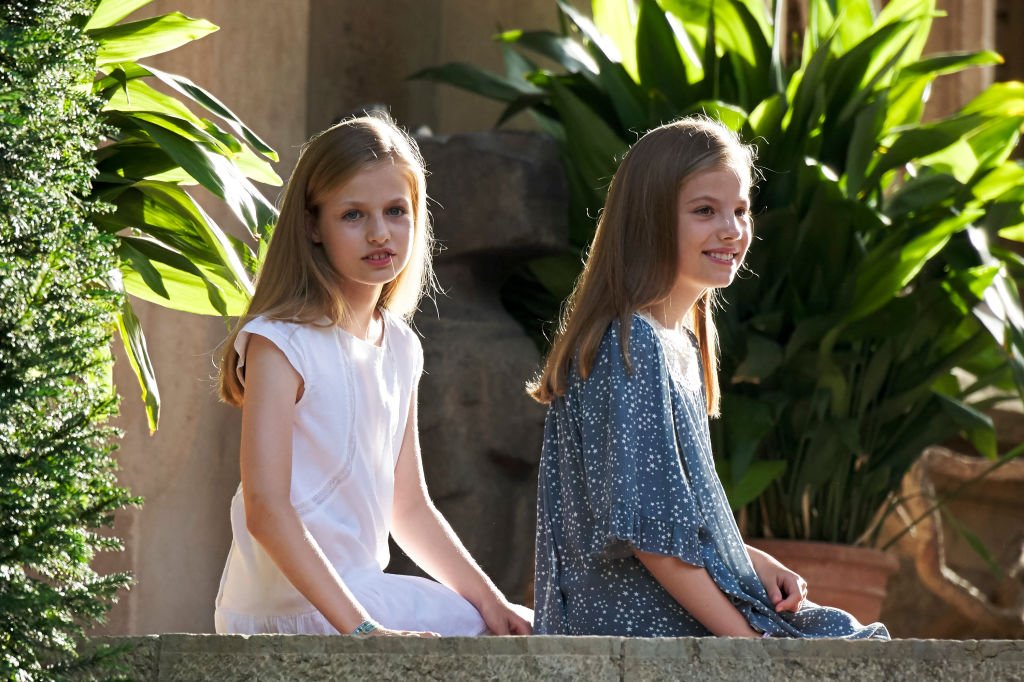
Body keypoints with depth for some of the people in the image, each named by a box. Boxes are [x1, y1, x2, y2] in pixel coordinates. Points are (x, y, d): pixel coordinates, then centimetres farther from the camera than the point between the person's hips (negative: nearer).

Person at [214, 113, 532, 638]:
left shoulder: (400, 348, 11)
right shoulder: (279, 343, -14)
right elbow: (265, 509, -22)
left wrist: (489, 601, 4)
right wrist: (360, 629, -28)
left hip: (365, 590, 8)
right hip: (288, 609, -8)